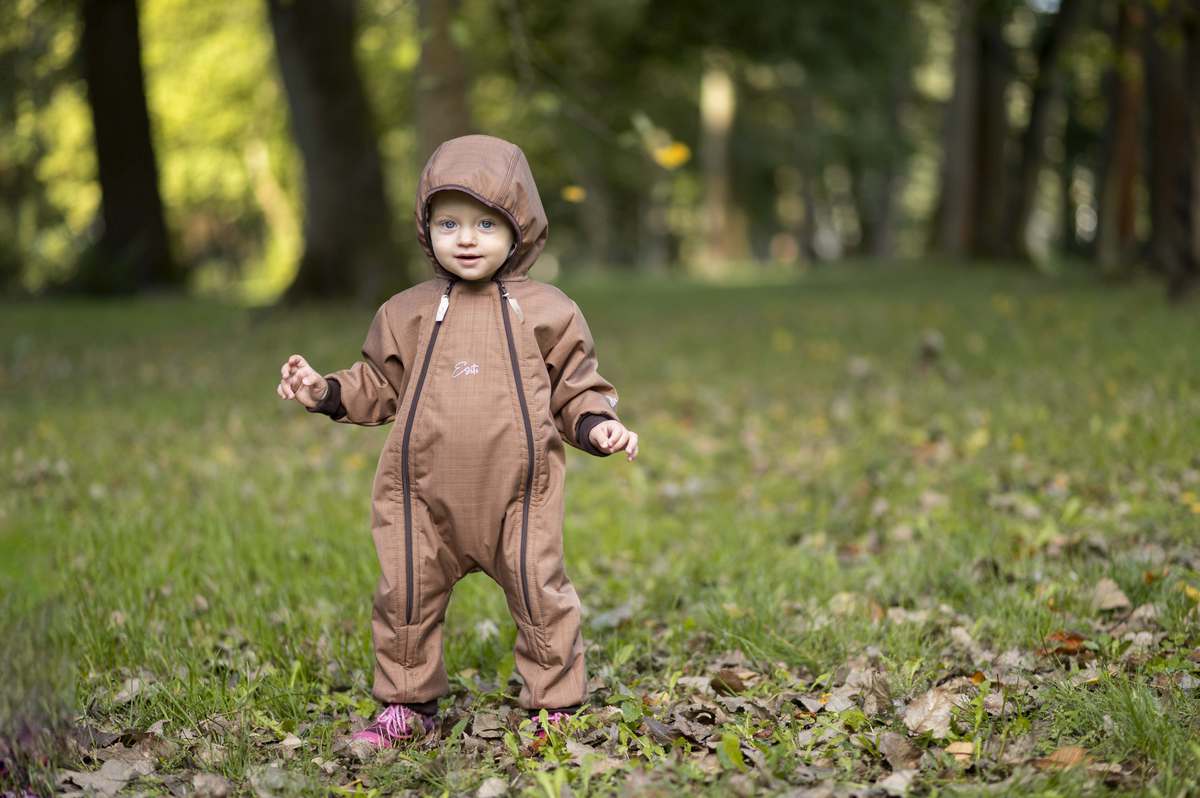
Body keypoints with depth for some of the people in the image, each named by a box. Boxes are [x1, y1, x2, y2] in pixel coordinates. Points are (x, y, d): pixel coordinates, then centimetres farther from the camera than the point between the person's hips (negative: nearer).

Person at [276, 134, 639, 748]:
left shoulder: (546, 312, 3)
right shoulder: (408, 313, 8)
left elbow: (576, 390, 9)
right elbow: (378, 386, 17)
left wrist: (597, 424, -9)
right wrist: (324, 391, 3)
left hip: (518, 495, -2)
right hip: (425, 497, 2)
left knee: (540, 598, 1)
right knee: (405, 598, 6)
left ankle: (555, 705, 18)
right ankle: (407, 705, 24)